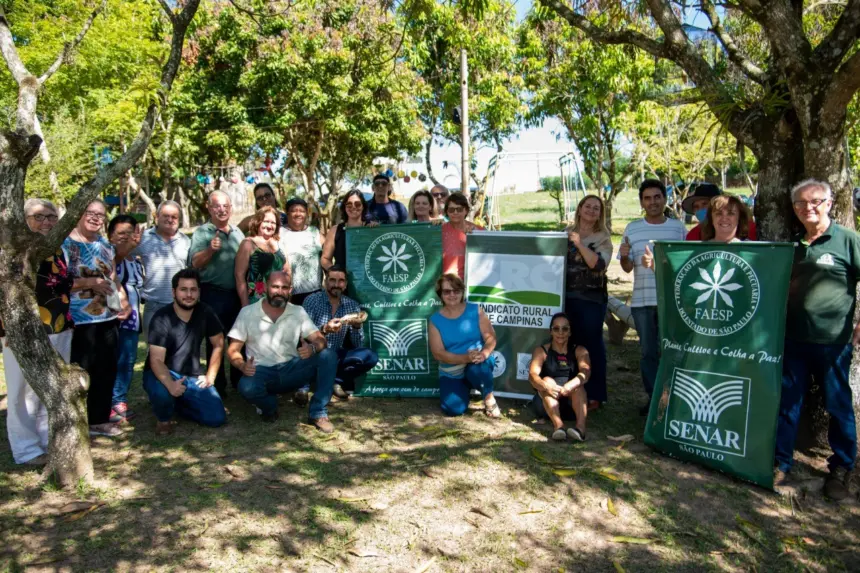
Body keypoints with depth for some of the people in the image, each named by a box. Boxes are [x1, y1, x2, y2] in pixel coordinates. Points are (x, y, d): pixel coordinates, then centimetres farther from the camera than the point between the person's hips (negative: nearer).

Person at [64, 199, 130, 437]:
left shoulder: (105, 245, 14)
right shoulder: (65, 244, -8)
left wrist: (124, 301, 4)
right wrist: (89, 282, -20)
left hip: (108, 318, 7)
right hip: (79, 321, -7)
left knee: (107, 370, 12)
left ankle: (99, 419, 25)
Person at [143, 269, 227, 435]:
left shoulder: (205, 312, -7)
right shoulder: (162, 319, -19)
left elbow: (218, 344, 5)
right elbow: (156, 360, -25)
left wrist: (210, 376, -1)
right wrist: (170, 384, -44)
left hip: (193, 376, 4)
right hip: (163, 375, -4)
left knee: (217, 418, -10)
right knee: (162, 391, -39)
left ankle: (177, 404, 17)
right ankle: (164, 418, -2)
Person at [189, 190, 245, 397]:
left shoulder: (238, 232, 11)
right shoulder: (202, 232, -4)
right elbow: (195, 263, -13)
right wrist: (210, 249, -27)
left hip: (238, 293, 5)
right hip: (213, 294, -5)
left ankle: (239, 379, 27)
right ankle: (217, 385, 15)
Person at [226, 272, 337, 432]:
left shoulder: (298, 312, 3)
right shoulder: (247, 312, -1)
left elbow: (320, 339, -4)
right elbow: (233, 350, -1)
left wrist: (312, 348, -30)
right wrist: (242, 366, -24)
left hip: (291, 369, 2)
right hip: (262, 372, -2)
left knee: (328, 356, -23)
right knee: (246, 387, -37)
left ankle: (317, 413, -14)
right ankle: (269, 406, 0)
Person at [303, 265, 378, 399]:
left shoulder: (352, 306, 2)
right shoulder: (312, 300, -8)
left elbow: (357, 346, -1)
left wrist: (357, 327, -21)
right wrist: (324, 329, -34)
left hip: (336, 356, 3)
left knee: (370, 357, -20)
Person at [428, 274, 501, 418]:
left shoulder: (475, 310, -5)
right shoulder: (435, 320, -6)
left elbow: (490, 337, -8)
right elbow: (438, 353, -13)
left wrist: (484, 353, -32)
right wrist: (465, 358, -29)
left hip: (477, 364, -1)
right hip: (451, 372, 1)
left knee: (477, 367, -37)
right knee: (453, 410, -17)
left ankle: (489, 399, -8)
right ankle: (464, 388, 19)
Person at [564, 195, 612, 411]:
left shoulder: (603, 238, 1)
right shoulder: (566, 234, 12)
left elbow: (598, 264, -14)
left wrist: (579, 244, -18)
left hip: (591, 297, -4)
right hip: (567, 295, 4)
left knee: (592, 343, 0)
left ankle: (594, 395, 7)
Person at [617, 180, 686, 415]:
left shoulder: (678, 227, 4)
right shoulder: (632, 229, 7)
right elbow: (627, 267, 6)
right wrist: (624, 256, -15)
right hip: (642, 301, 2)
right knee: (648, 352, 9)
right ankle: (654, 398, 20)